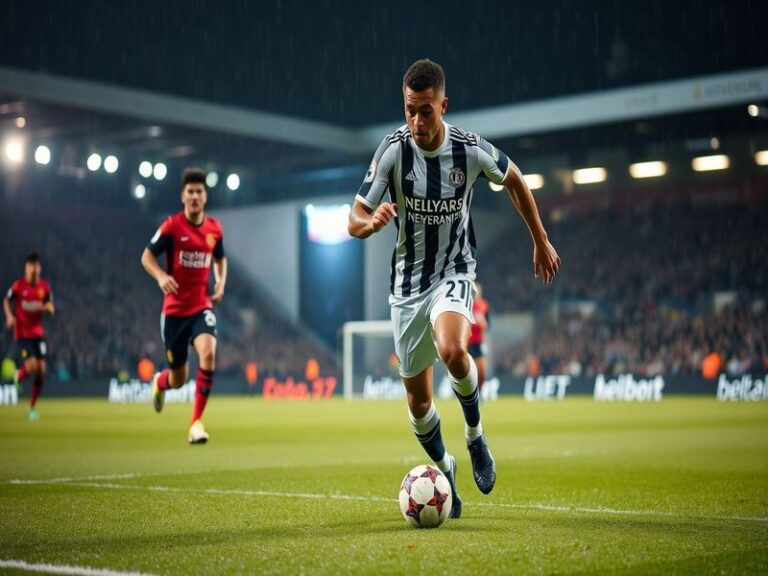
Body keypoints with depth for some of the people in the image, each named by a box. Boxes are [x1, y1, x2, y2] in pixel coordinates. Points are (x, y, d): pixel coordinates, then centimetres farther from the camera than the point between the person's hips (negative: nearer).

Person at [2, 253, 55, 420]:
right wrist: (9, 315, -10)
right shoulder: (19, 285, -8)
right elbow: (6, 300, 7)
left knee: (41, 371, -2)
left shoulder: (45, 286, 1)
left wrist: (49, 307, -14)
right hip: (22, 333, -3)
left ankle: (32, 407, 15)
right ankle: (19, 375, 20)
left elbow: (51, 308, 10)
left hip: (38, 332, 3)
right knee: (32, 366, -19)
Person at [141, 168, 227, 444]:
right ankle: (159, 382, 48)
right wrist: (161, 276, -22)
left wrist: (221, 282, 1)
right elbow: (147, 257, -2)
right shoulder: (172, 226, -8)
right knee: (178, 379, 6)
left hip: (202, 307, 2)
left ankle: (196, 422, -18)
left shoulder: (215, 229, 2)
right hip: (175, 309, -2)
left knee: (208, 354, -28)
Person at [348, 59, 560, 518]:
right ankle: (444, 469, 35)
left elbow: (515, 181, 9)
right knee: (417, 399, 6)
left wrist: (541, 242, 14)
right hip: (408, 280, 2)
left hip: (455, 272, -1)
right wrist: (372, 221, -37)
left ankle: (475, 433, -4)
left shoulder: (472, 150, -13)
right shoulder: (393, 150, -14)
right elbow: (354, 222, -13)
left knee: (451, 350, -33)